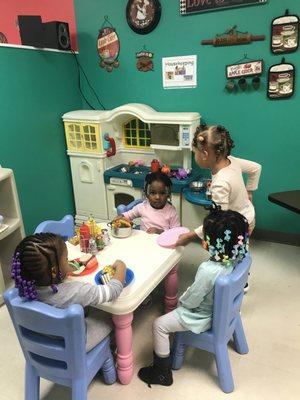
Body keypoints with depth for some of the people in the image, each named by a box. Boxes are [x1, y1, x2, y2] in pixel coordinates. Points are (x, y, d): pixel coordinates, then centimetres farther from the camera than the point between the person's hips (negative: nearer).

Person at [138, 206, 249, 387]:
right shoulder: (235, 258, -18)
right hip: (220, 307, 8)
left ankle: (163, 373, 21)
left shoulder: (208, 270, -39)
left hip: (203, 317, -8)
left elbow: (192, 300, -24)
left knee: (159, 325, 4)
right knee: (178, 310, 31)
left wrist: (182, 299, -3)